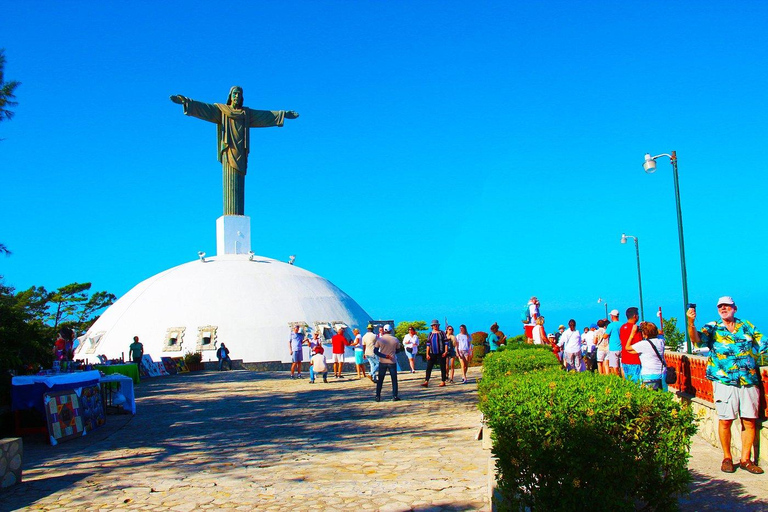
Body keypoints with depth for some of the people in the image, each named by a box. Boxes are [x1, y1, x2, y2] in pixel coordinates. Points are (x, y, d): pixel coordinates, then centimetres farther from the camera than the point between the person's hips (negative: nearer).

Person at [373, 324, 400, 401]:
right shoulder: (395, 340, -6)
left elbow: (375, 351, -8)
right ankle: (394, 396, 6)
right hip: (392, 362, -1)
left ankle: (378, 396, 8)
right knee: (394, 380, 9)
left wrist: (384, 356, -12)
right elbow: (397, 350, 6)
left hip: (382, 362, 1)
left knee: (380, 380, 9)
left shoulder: (379, 339, -5)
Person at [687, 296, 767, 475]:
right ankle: (727, 458, 12)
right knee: (725, 420, -1)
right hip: (724, 381, -2)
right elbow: (696, 338, -13)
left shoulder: (747, 326, 14)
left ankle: (745, 459, 13)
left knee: (749, 420, 3)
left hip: (749, 381, 2)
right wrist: (691, 323, -30)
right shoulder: (712, 328, 5)